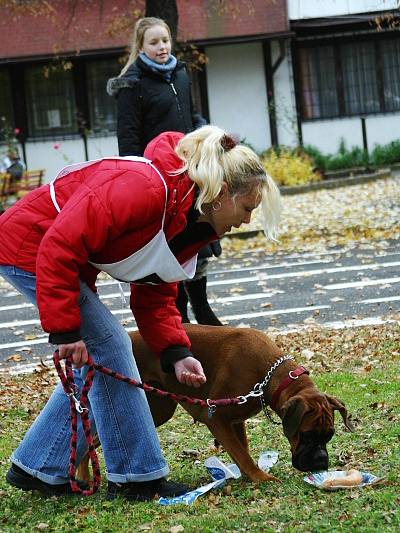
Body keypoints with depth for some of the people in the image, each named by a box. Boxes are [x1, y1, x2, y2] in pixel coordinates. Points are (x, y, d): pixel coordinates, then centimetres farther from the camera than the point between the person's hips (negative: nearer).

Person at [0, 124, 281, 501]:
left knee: (96, 364, 8)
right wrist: (65, 330, -30)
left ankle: (37, 469, 18)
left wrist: (176, 354, -11)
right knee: (107, 347, -11)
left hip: (72, 263, 10)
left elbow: (154, 297, 5)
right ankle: (136, 477, -3)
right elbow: (60, 246, -32)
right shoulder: (146, 189, -31)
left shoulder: (195, 225, 0)